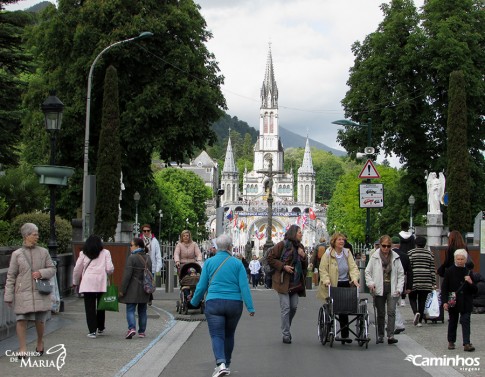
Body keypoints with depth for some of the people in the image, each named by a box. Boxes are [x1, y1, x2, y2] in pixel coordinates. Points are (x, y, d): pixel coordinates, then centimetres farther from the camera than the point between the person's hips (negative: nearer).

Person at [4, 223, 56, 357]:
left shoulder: (43, 252, 7)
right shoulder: (16, 254, 2)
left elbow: (52, 269, 11)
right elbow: (11, 276, 2)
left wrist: (41, 273, -11)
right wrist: (8, 296, -1)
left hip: (40, 292, 1)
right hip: (23, 293, -1)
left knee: (40, 320, 6)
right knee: (22, 320, -7)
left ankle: (40, 343, 31)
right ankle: (22, 349, 2)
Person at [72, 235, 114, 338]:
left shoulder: (83, 254, 5)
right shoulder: (105, 253, 2)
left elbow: (77, 269, 9)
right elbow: (110, 268, -3)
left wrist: (75, 282, 23)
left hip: (87, 283, -1)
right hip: (101, 283, 1)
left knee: (90, 307, 2)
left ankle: (92, 331, -3)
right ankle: (100, 328, 26)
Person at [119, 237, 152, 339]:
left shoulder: (132, 258, -13)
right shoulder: (148, 258, 9)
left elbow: (127, 275, -15)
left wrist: (122, 289, -11)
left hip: (133, 289, -6)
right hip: (144, 289, 6)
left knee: (130, 310, -3)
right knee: (142, 311, 12)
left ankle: (132, 328, -20)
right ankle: (142, 331, 15)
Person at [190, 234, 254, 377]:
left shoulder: (209, 262, 1)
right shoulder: (237, 263, 0)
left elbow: (202, 286, 3)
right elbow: (244, 287, -6)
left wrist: (195, 301, 19)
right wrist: (250, 307, -4)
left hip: (214, 303, -1)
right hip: (234, 304, 1)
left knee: (217, 335, -3)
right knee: (229, 335, 18)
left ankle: (221, 363, -25)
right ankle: (227, 364, 28)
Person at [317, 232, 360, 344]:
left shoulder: (347, 253, 7)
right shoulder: (328, 254, -3)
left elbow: (353, 267, 2)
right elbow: (323, 270, -6)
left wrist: (354, 279, -14)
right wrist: (326, 281, -21)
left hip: (345, 285, 3)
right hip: (332, 286, -3)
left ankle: (345, 335, 8)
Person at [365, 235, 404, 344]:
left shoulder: (395, 257, 6)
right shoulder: (374, 257, 2)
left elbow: (401, 274, 9)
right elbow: (367, 272, 6)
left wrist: (399, 288, 0)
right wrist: (370, 283, -10)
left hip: (391, 289, 0)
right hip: (379, 289, 0)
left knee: (391, 311, -11)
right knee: (380, 313, 7)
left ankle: (390, 335, -13)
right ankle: (380, 335, 17)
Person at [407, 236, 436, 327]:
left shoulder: (411, 253, -1)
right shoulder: (429, 253, 8)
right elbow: (432, 270, 7)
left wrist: (408, 285, 0)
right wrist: (433, 283, 10)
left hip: (414, 281, -3)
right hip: (426, 282, 3)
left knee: (412, 298, 12)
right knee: (422, 301, 9)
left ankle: (416, 312, -16)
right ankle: (420, 321, 10)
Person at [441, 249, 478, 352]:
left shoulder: (468, 272, 3)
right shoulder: (450, 271, -4)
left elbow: (475, 290, 6)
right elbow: (444, 288, -4)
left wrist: (470, 283, -15)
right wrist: (444, 302, -12)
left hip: (466, 303, 1)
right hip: (453, 302, -1)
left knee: (466, 321, -7)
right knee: (453, 322, 12)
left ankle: (466, 343, -10)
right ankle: (451, 341, 27)